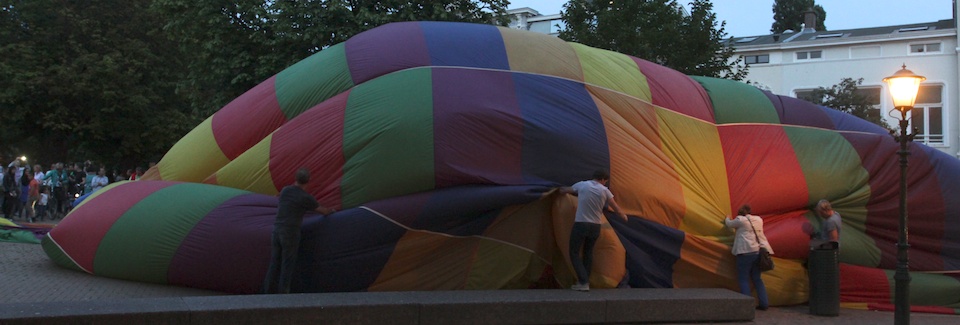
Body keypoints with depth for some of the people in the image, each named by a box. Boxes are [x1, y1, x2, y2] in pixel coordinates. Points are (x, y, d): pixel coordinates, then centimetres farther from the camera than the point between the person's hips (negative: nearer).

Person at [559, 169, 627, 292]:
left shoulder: (581, 185, -1)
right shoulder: (604, 191, 0)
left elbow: (563, 191, 13)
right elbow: (616, 208, 4)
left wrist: (562, 190, 37)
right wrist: (624, 216, 24)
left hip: (580, 225, -2)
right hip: (595, 227, 3)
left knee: (574, 253, 4)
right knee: (588, 252, 20)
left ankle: (583, 282, -9)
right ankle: (585, 281, 21)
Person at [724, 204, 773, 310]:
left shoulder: (740, 220, -2)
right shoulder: (759, 219, 16)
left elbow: (729, 224, 15)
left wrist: (727, 219, 39)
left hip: (746, 251, -6)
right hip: (759, 251, 6)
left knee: (743, 279, 0)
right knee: (757, 278, 15)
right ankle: (764, 303, 10)